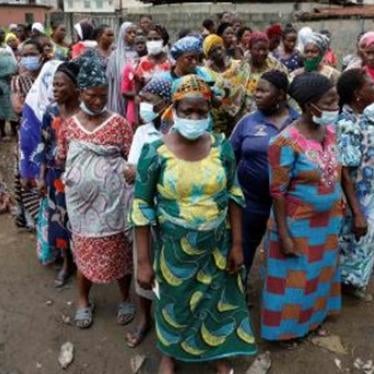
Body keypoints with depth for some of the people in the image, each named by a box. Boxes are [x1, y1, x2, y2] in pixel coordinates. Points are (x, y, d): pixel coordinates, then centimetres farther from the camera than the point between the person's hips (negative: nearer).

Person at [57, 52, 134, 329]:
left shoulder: (118, 123, -7)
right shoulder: (69, 124, 1)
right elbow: (61, 159, 11)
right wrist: (70, 175, -3)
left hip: (112, 201, -2)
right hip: (81, 200, 2)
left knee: (119, 249, 10)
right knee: (84, 249, 16)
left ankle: (126, 298, 33)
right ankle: (84, 300, 38)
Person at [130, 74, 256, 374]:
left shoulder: (222, 147, -9)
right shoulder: (154, 153, -17)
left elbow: (234, 196, 0)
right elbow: (141, 208, -12)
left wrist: (237, 243, -1)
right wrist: (143, 261, -11)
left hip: (217, 245, 2)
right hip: (173, 247, -2)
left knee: (218, 299, 21)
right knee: (174, 302, 20)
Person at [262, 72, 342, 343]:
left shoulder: (330, 131, -2)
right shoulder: (287, 142, -25)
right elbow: (277, 192, -21)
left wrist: (340, 206, 12)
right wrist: (283, 234, -19)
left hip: (328, 220, 7)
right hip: (298, 223, -7)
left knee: (320, 270, 24)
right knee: (294, 277, 12)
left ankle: (315, 317, 48)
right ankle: (286, 326, 36)